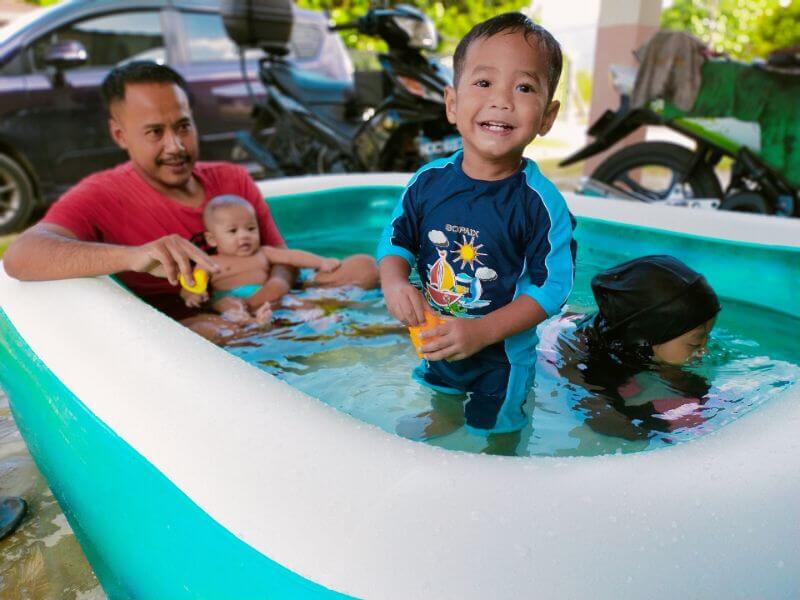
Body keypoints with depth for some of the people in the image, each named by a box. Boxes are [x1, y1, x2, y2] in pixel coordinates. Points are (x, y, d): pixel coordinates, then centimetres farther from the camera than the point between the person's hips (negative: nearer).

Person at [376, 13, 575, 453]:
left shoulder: (540, 202, -26)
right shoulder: (429, 180, -14)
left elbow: (552, 287, -24)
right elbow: (396, 238, -3)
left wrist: (482, 332, -32)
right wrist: (394, 281, -24)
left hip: (504, 354, -4)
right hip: (435, 341, 5)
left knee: (498, 427, 23)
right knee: (441, 398, 35)